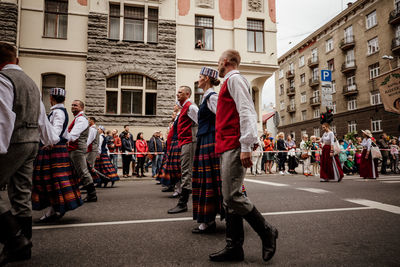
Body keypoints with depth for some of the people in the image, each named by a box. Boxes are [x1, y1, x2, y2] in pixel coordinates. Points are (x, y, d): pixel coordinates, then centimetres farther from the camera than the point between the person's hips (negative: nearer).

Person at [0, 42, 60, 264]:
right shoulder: (31, 82, 20)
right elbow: (42, 118, 24)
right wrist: (53, 140, 33)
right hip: (33, 141, 8)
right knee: (22, 194, 11)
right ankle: (23, 246, 18)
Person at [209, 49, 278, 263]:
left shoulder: (234, 79, -3)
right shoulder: (229, 82, 25)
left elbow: (247, 112, -15)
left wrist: (246, 146, -22)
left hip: (234, 147, -10)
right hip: (227, 147, 10)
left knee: (233, 197, -10)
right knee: (229, 199, 9)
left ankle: (266, 232, 9)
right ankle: (234, 247, 16)